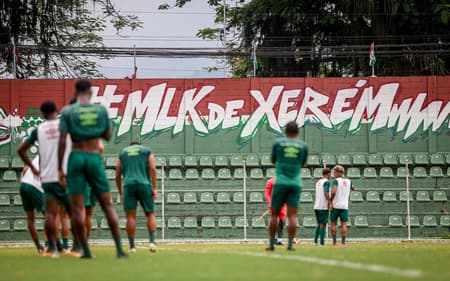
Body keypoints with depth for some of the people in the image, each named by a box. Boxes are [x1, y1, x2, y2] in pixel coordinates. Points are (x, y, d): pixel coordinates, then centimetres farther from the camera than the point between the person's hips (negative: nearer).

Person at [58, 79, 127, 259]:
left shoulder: (67, 112, -2)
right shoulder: (101, 110, 3)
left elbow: (62, 142, -6)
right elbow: (108, 136, 10)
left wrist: (60, 169, -3)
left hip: (76, 158, -1)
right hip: (95, 158, 1)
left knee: (77, 207, 2)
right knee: (107, 205, 6)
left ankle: (86, 250, -2)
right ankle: (119, 249, 1)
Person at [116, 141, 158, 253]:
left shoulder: (123, 152, 22)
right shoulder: (147, 151, 18)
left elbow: (117, 175, 15)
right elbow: (152, 169, 2)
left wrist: (120, 194, 19)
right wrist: (154, 188, -2)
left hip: (128, 185, 1)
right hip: (144, 185, -1)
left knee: (130, 216, 1)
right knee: (150, 214, 8)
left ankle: (132, 246, -3)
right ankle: (152, 241, -10)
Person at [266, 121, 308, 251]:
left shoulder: (278, 142, 2)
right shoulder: (303, 146, 5)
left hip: (281, 182, -1)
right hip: (296, 183, 1)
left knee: (274, 214, 6)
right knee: (292, 215, -3)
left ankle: (271, 244, 3)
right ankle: (290, 244, -13)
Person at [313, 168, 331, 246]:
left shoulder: (318, 182, 17)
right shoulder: (326, 182, -7)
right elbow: (326, 193, -20)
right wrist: (330, 203, -14)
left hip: (316, 206, 7)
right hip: (323, 207, -7)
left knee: (319, 224, 14)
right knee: (323, 224, -5)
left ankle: (315, 241, 8)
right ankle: (322, 243, -7)